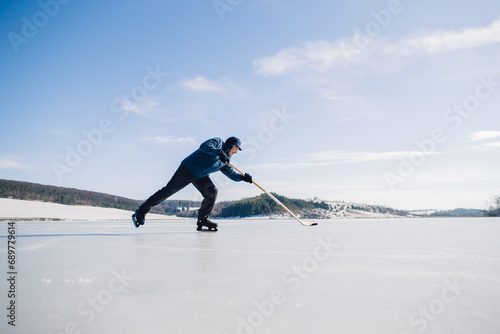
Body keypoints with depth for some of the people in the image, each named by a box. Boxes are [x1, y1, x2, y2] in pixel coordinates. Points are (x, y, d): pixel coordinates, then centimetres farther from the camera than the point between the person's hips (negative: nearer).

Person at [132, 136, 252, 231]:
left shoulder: (225, 161, 17)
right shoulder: (218, 142, -3)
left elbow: (231, 173, 14)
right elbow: (204, 146, -20)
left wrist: (242, 177, -2)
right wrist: (219, 152, -30)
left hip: (200, 176, 8)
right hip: (188, 168, -8)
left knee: (212, 192, -9)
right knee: (169, 190, -12)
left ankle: (202, 220, 0)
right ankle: (141, 211, -3)